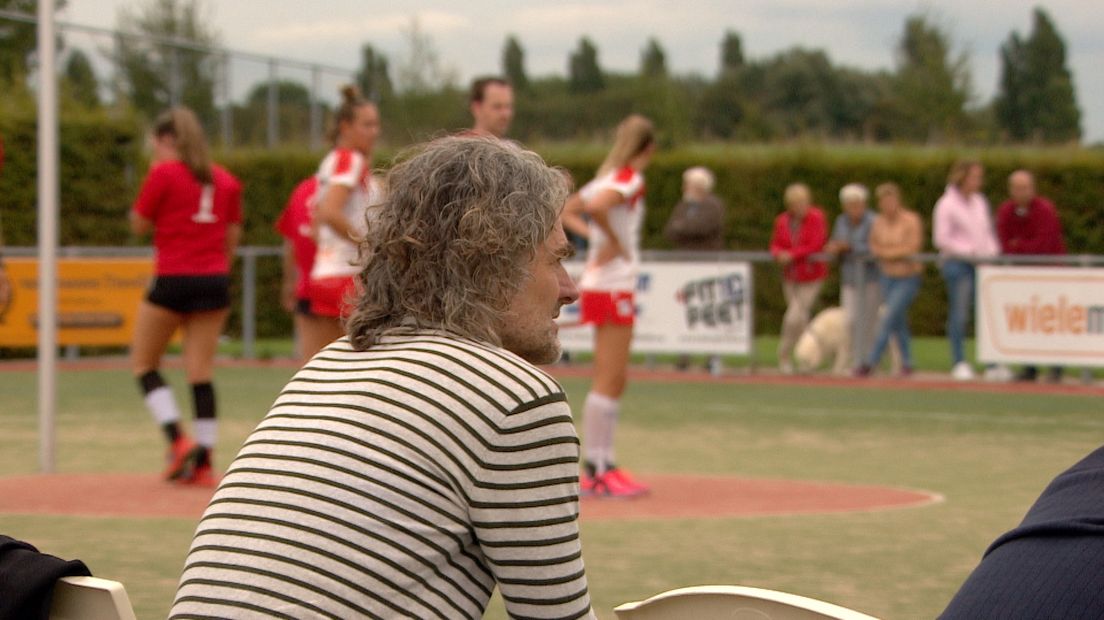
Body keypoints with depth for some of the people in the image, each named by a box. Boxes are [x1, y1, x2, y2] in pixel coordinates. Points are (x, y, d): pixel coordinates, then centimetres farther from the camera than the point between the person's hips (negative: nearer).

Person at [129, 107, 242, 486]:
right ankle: (203, 461, 1)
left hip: (173, 282, -5)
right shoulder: (225, 181, 10)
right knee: (201, 372, 6)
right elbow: (232, 236, 13)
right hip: (214, 281, 5)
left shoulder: (163, 174, -5)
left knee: (144, 363, 10)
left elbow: (139, 225, 1)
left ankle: (177, 440, -7)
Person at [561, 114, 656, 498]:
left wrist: (592, 234, 7)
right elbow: (597, 206, -31)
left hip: (600, 284, 9)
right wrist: (613, 241, -17)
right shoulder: (631, 179, -12)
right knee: (609, 380, -7)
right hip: (614, 286, -9)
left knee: (614, 380, 13)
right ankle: (596, 470, -6)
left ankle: (603, 465, 17)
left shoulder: (610, 177, 14)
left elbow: (566, 211, 20)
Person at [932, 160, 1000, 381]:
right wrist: (969, 251, -12)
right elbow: (941, 239, -8)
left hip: (982, 263, 6)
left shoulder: (980, 202, 15)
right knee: (959, 314, -5)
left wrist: (993, 253, 5)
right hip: (957, 262, -6)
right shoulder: (947, 204, -5)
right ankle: (959, 363, 2)